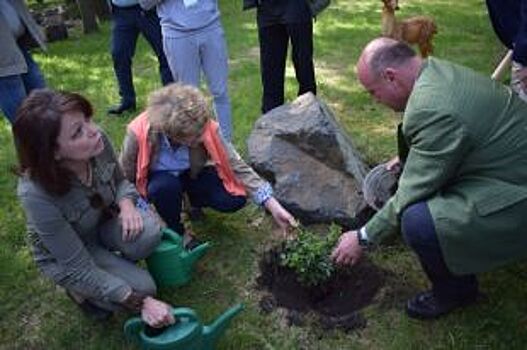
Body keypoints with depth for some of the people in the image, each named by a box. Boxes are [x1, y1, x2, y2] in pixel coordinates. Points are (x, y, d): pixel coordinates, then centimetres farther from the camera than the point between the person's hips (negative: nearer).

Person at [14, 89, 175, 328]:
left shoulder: (98, 141, -26)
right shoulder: (37, 194, -38)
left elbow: (119, 180, -1)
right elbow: (79, 268, -30)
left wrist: (126, 204, -25)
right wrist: (142, 302, -30)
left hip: (103, 223, 4)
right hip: (64, 256, -4)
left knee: (148, 232, -26)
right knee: (141, 287, -20)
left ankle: (116, 263, 6)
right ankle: (80, 290, 9)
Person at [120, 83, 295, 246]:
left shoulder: (206, 128, -31)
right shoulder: (139, 133, -35)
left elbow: (237, 165, -27)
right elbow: (124, 179, -18)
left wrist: (273, 205, -33)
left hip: (193, 173, 2)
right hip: (159, 178, -1)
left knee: (234, 199, -21)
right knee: (166, 187, -38)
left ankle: (193, 201, 13)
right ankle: (176, 233, -5)